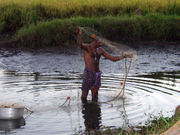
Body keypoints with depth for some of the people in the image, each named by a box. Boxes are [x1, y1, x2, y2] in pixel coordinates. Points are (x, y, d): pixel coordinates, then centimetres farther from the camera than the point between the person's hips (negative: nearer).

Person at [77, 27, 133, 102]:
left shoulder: (100, 50, 14)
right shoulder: (87, 47, -5)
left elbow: (113, 58, 18)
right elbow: (80, 44, -29)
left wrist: (124, 56, 9)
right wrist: (79, 35, -48)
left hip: (97, 74, 6)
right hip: (88, 73, -6)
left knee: (95, 96, 10)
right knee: (84, 94, 0)